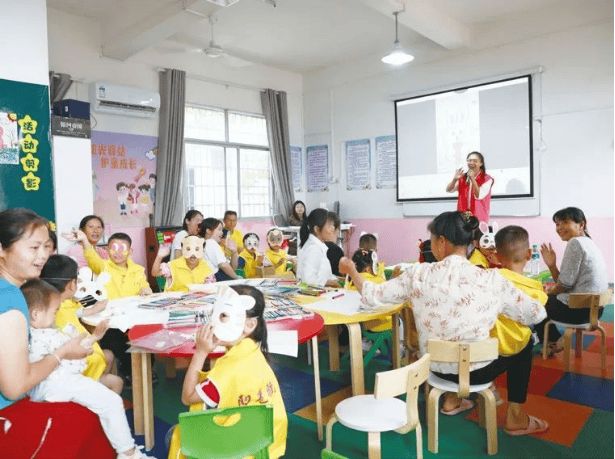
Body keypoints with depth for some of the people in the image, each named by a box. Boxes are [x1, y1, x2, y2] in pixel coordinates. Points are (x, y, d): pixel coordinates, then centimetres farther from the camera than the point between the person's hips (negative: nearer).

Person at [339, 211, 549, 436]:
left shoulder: (419, 274, -16)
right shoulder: (491, 279, -19)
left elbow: (372, 296, -9)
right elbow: (537, 314, -9)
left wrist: (351, 271, 8)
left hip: (436, 366, 3)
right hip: (477, 371, -2)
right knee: (523, 344, 25)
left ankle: (451, 400, 43)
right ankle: (514, 418, 28)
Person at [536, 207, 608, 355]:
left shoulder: (575, 243, -16)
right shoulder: (588, 243, 14)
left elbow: (565, 283, -17)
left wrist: (548, 294, 0)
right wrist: (551, 265, -2)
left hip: (578, 309, -9)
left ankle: (555, 342, 27)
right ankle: (556, 340, 30)